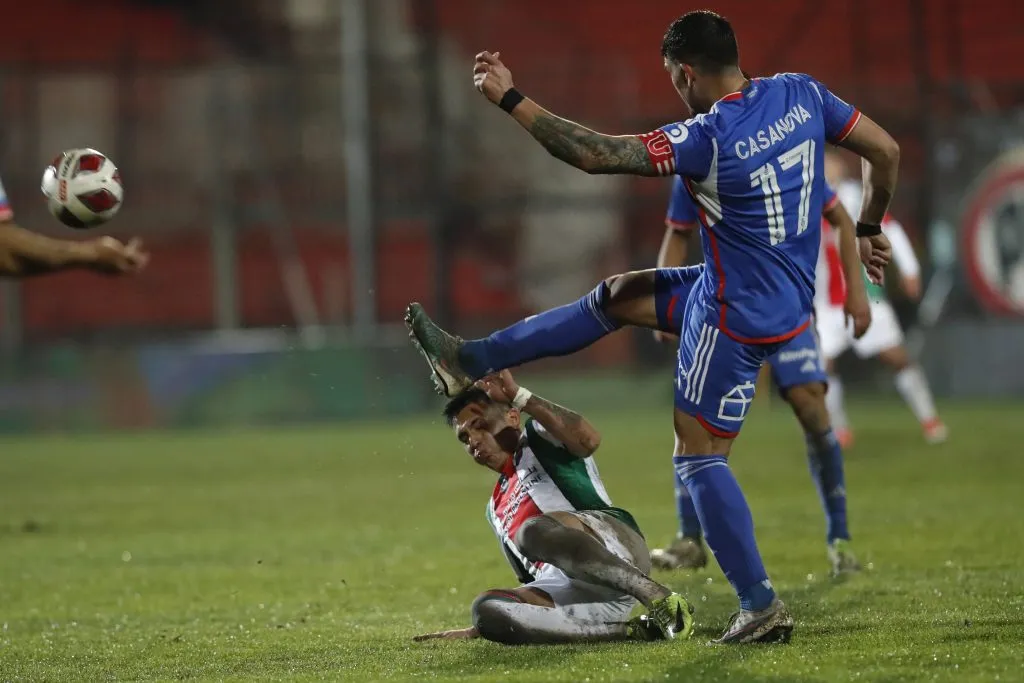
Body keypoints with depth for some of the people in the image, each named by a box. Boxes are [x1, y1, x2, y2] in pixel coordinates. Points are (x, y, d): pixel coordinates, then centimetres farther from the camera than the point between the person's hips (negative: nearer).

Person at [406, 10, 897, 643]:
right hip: (791, 293, 9)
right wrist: (869, 229, 19)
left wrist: (511, 99, -17)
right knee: (617, 293, 18)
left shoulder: (707, 140, -25)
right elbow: (886, 151, 2)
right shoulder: (801, 93, -6)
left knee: (699, 455, 2)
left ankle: (761, 605, 3)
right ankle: (473, 361, 27)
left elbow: (595, 154, -25)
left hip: (737, 318, -9)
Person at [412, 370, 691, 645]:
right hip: (570, 594, 6)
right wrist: (478, 629, 27)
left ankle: (660, 599, -34)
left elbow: (589, 440, -8)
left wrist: (518, 396, -4)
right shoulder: (496, 510, 36)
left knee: (534, 530, -37)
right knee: (486, 608, -24)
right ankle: (635, 630, -29)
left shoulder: (539, 438, 17)